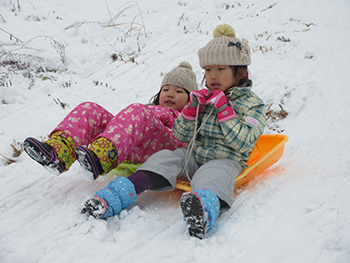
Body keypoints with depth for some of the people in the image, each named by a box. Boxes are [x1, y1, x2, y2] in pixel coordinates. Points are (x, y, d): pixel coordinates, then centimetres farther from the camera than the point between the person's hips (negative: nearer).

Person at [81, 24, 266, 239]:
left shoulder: (252, 104, 4)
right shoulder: (205, 98, 17)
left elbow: (242, 143, -11)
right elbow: (181, 136, 12)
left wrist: (224, 109, -14)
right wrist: (192, 109, -5)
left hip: (225, 160, -5)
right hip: (193, 155, 5)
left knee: (212, 175, -37)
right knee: (165, 158, -22)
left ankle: (206, 206, -72)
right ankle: (116, 197, -40)